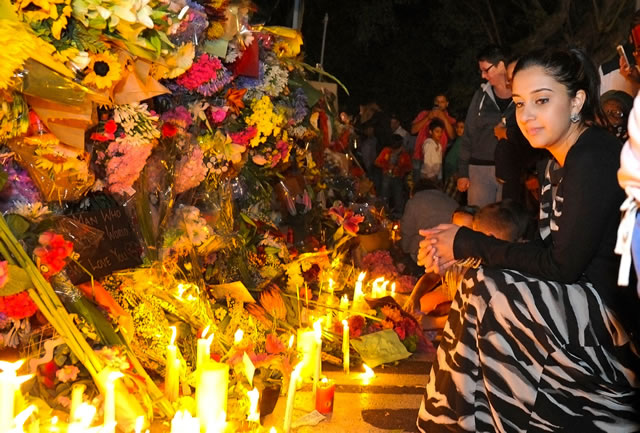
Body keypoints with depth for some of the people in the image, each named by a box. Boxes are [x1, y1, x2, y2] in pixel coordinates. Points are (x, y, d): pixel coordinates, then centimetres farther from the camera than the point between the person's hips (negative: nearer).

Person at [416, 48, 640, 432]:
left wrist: (467, 243, -14)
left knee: (484, 289, -16)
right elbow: (547, 251, 7)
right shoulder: (561, 162, 11)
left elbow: (563, 265, -21)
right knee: (477, 289, 4)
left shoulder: (594, 159, -18)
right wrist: (461, 249, -5)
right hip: (583, 304, 9)